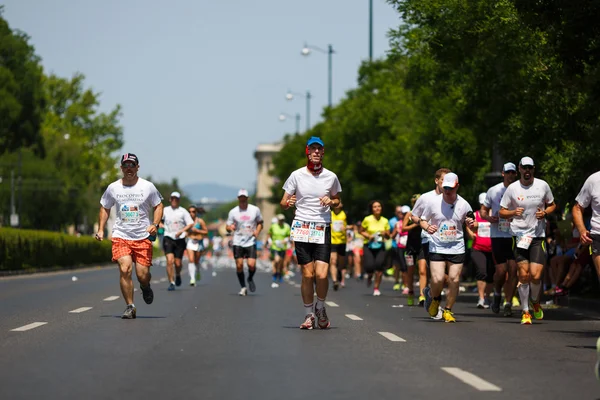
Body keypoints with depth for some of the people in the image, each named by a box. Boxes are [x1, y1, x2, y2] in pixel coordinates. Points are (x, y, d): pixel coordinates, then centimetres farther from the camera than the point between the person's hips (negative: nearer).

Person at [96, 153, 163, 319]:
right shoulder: (113, 188, 4)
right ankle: (130, 307, -6)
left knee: (142, 275, -5)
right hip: (120, 236, 0)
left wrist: (155, 224, -6)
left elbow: (158, 206, 10)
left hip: (143, 237, 0)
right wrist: (101, 229, 7)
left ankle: (146, 287, 33)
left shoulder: (148, 187, 1)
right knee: (125, 269, -18)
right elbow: (105, 208, 17)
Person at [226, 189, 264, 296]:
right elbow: (228, 227, 5)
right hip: (238, 242, 1)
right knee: (239, 265, -2)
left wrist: (257, 231, -5)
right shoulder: (233, 212, 2)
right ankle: (243, 287, 15)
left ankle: (250, 279, 20)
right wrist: (230, 227, -19)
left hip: (251, 242, -1)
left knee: (251, 265, -13)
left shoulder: (255, 210, 2)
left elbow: (260, 223, 14)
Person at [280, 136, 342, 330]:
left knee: (321, 274, -11)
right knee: (307, 274, -3)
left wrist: (330, 201, -4)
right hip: (302, 227, 0)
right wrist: (287, 203, -19)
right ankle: (308, 314, 13)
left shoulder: (331, 177, 5)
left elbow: (337, 201, 19)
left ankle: (321, 308, 15)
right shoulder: (296, 175, 1)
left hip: (323, 229, 0)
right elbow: (283, 203, 5)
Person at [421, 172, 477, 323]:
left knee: (454, 280, -3)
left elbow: (473, 228, 8)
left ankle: (448, 310, 16)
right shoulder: (433, 202, -4)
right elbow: (423, 220, 8)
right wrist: (427, 227, -14)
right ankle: (434, 298, 21)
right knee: (437, 279, -13)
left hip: (457, 247, 1)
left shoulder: (463, 204, -1)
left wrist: (472, 224, -16)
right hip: (437, 247, -1)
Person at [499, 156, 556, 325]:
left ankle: (536, 303, 21)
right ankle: (525, 312, 8)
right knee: (524, 275, -6)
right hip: (519, 234, 0)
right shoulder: (512, 188, 0)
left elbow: (552, 205, 16)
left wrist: (544, 213, -5)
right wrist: (513, 212, -15)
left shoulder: (542, 185, 3)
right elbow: (502, 212, 5)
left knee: (535, 276, -9)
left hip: (538, 235, 1)